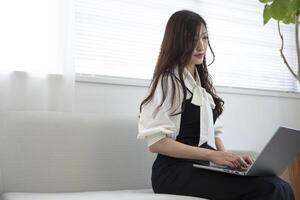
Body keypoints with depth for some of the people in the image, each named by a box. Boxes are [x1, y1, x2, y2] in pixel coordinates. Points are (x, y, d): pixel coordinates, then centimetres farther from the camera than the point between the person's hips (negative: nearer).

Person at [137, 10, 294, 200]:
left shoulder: (203, 80, 18)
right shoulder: (168, 80, -6)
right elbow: (156, 142, -12)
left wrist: (227, 156, -3)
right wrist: (212, 155, -18)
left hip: (202, 167, 7)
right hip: (176, 171, -7)